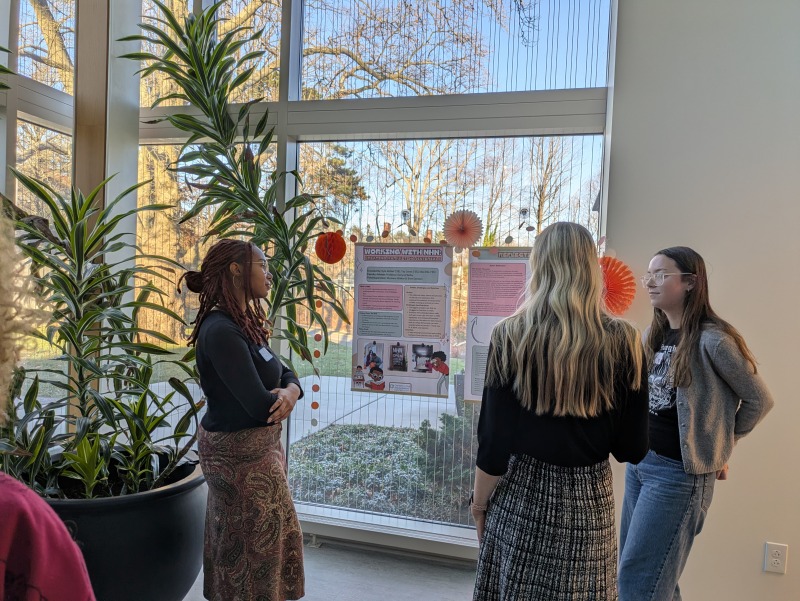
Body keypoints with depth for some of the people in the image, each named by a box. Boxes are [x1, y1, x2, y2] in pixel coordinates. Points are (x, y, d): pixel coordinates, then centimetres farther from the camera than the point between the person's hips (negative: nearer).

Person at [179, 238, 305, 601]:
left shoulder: (244, 323, 6)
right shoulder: (221, 330, -24)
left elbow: (286, 374, 6)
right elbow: (260, 404, -28)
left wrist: (290, 391, -16)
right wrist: (281, 400, -6)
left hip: (259, 445, 10)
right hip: (241, 452, -9)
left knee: (270, 537, 23)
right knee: (254, 545, 8)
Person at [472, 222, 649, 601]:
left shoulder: (511, 336, -13)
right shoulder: (623, 342, -9)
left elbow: (494, 442, -10)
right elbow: (632, 449, -4)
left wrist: (479, 502, 5)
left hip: (522, 497, -1)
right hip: (589, 500, 2)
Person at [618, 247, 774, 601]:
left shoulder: (712, 339, -16)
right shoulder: (653, 334, 6)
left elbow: (759, 400, -5)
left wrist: (720, 446, 3)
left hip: (679, 471, -7)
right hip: (639, 461, 7)